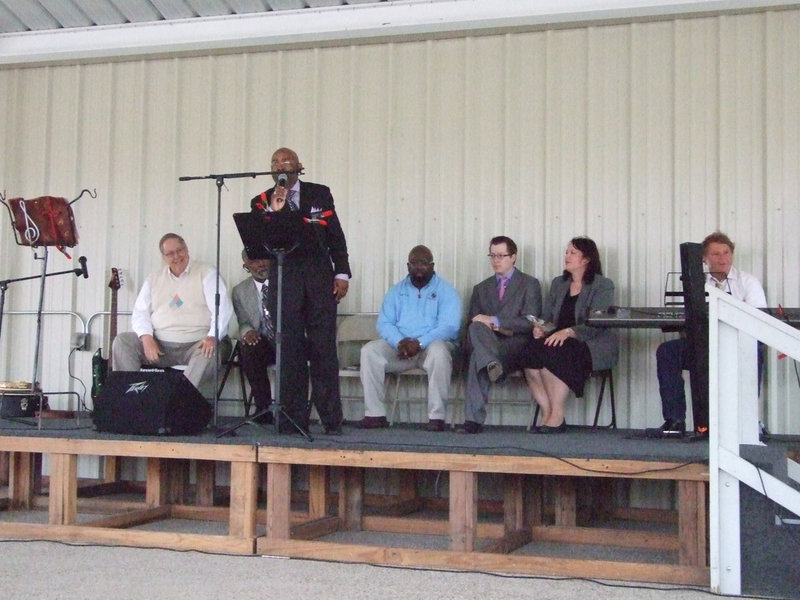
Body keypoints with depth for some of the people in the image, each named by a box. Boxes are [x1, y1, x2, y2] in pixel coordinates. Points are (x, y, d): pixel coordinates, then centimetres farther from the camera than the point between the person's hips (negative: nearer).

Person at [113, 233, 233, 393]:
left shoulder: (206, 274, 4)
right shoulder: (154, 279, 17)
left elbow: (222, 309, -7)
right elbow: (140, 312, 12)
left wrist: (213, 337, -24)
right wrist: (146, 337, -9)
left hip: (195, 345, -4)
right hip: (159, 345, 4)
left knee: (209, 353, -36)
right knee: (121, 342, -14)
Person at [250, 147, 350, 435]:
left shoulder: (320, 194, 11)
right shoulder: (262, 202, 9)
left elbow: (336, 236, 9)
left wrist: (342, 273, 1)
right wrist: (273, 211, -14)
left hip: (320, 276, 0)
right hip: (283, 279, 0)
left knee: (324, 347, -2)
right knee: (290, 349, 1)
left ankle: (331, 419, 2)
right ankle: (293, 418, 7)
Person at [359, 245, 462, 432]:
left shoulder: (446, 291, 4)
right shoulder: (396, 291, 16)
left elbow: (449, 326, -10)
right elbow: (384, 323, 5)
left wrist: (420, 343, -24)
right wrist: (400, 342, -17)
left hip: (431, 346, -3)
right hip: (399, 346, 3)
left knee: (438, 351, -38)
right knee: (369, 350, -23)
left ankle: (436, 416, -33)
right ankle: (375, 414, -22)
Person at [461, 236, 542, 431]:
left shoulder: (529, 284, 13)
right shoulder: (481, 288, 27)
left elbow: (529, 322, -1)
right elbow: (471, 322, 18)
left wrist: (494, 321, -11)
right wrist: (492, 327, -6)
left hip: (516, 344, -3)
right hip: (487, 342, 3)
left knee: (477, 356, -34)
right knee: (477, 327, -36)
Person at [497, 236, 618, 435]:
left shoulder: (603, 286, 0)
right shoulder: (557, 284, 20)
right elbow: (547, 318, 17)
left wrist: (568, 332, -27)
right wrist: (541, 328, -8)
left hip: (594, 346, -5)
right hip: (559, 341, 5)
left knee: (552, 354, -35)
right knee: (530, 352, -27)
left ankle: (557, 416, -27)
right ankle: (547, 413, -23)